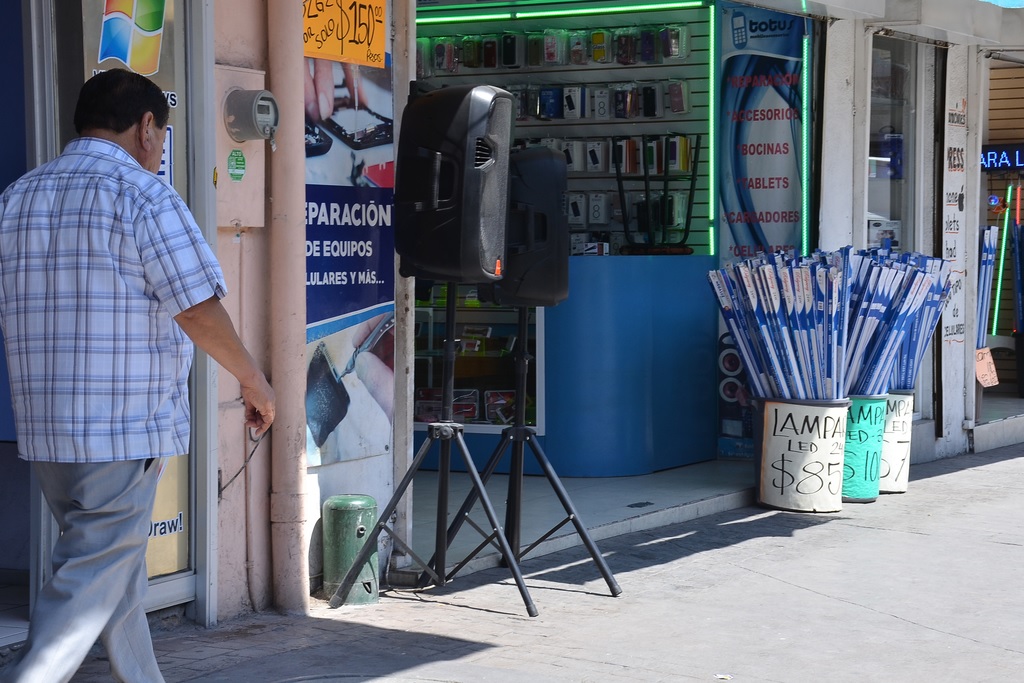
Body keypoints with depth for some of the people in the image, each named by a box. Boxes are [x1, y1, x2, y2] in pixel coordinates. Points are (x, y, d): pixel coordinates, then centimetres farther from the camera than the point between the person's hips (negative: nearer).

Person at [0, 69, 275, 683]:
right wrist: (254, 382, 0)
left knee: (119, 570, 19)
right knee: (92, 584, -4)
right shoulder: (144, 195, -10)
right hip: (127, 429, -7)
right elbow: (199, 310, -13)